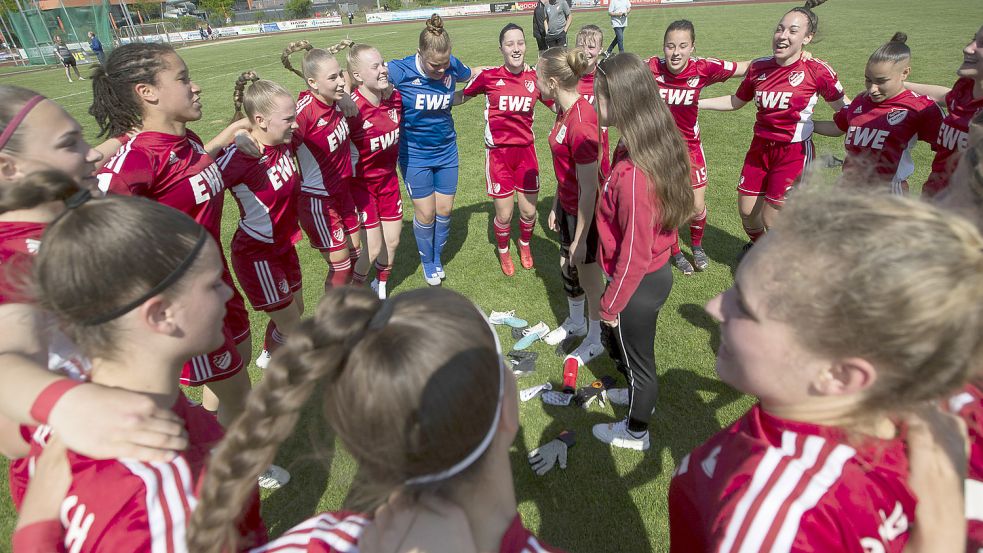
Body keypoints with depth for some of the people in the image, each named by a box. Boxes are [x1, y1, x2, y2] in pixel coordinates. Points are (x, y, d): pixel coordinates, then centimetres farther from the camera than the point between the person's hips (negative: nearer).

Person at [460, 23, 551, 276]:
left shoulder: (535, 78, 0)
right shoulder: (489, 77, -7)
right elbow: (460, 96, 7)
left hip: (526, 151, 2)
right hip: (498, 153, -2)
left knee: (529, 211, 6)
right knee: (504, 215, 2)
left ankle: (525, 245, 40)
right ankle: (503, 252, 34)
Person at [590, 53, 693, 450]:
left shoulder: (632, 174, -33)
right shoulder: (659, 147, -4)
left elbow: (633, 252, -27)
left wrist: (611, 303, -12)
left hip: (639, 284, -8)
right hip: (655, 271, 8)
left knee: (635, 356, 16)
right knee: (619, 342, 30)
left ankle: (635, 433, 43)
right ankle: (641, 398, 57)